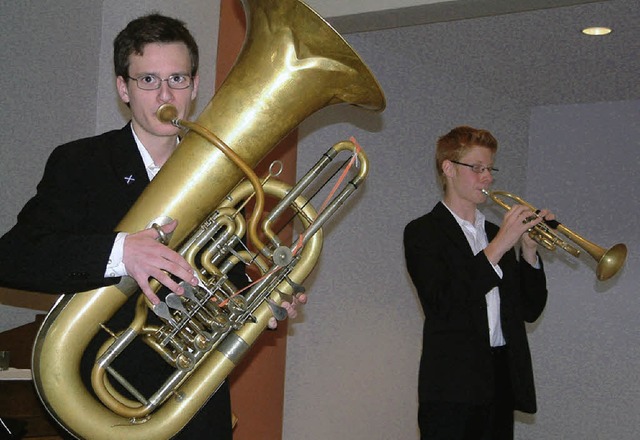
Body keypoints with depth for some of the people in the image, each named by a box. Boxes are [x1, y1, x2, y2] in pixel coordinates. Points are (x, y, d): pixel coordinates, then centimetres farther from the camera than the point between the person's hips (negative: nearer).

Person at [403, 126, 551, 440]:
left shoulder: (496, 233, 17)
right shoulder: (423, 232, -1)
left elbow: (530, 310, 13)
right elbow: (442, 304, -18)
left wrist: (529, 251, -1)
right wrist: (497, 247, -18)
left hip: (503, 379, 6)